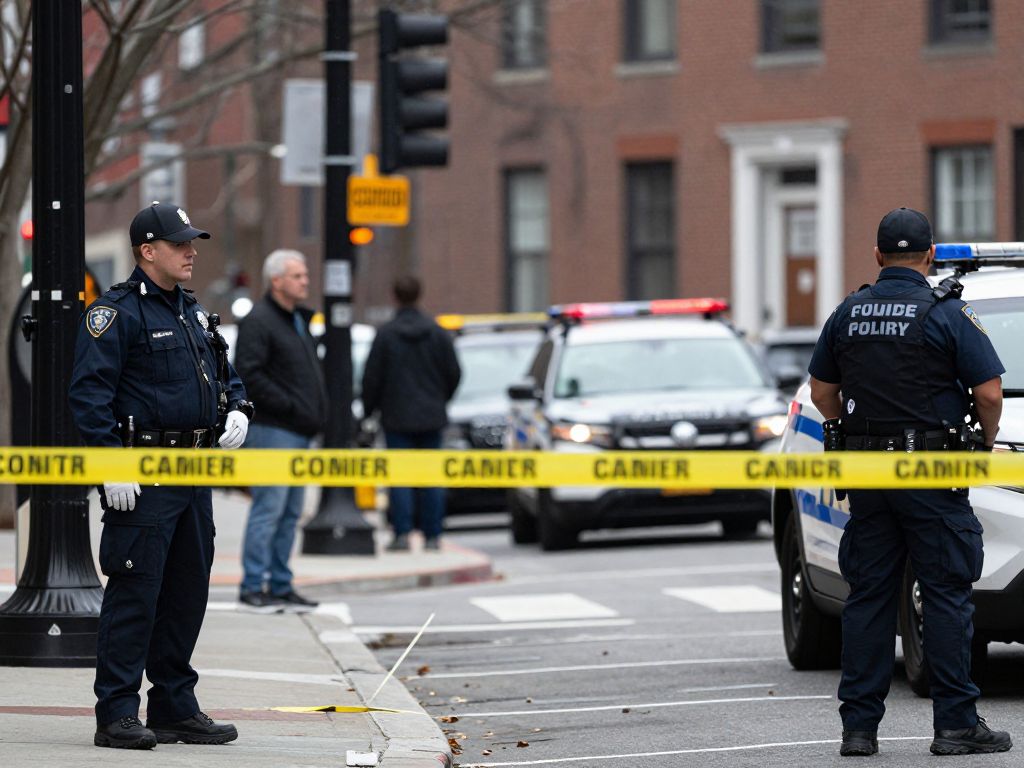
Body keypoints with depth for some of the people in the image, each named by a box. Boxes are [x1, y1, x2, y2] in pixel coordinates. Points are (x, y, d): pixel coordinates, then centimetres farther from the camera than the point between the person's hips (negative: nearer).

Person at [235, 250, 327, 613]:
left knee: (289, 513, 11)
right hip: (272, 431, -10)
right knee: (269, 508, -10)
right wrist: (289, 406, -19)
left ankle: (280, 586, 17)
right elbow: (248, 374, -19)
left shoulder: (298, 321, 19)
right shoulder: (259, 321, -11)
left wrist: (316, 411, 12)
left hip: (299, 432, 10)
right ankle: (253, 589, -7)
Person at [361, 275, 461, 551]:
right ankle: (432, 535, 4)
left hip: (397, 417, -3)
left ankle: (402, 534, -8)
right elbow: (454, 373, 5)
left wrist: (368, 409, 11)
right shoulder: (437, 333, 1)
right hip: (431, 416, 3)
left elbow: (372, 377, -4)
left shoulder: (386, 334, -8)